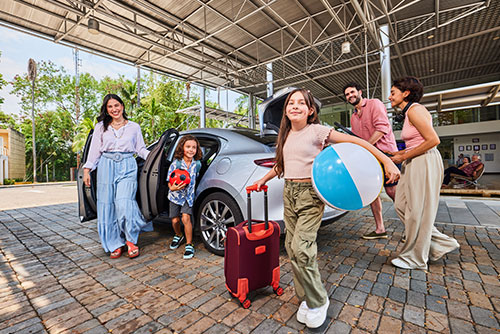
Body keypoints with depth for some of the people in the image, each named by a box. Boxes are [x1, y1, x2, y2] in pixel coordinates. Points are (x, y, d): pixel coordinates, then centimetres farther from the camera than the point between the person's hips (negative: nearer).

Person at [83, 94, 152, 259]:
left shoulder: (134, 127, 11)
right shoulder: (101, 127, 14)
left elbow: (141, 149, 11)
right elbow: (95, 150, 12)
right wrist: (87, 169, 5)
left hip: (127, 167, -2)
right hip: (106, 166, 2)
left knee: (124, 204, -16)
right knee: (107, 206, 1)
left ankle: (131, 240, 0)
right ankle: (115, 245, 12)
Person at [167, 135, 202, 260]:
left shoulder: (197, 164, -10)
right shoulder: (175, 164, -17)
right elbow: (170, 183, -15)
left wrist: (190, 187, 0)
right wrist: (173, 187, -35)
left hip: (189, 195, 0)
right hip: (175, 195, 0)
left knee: (186, 218, -14)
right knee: (175, 220, 8)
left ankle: (189, 245, 2)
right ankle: (178, 236, 41)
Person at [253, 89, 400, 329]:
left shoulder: (316, 131, -7)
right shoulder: (286, 135, 12)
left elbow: (354, 141, -9)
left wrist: (387, 162, -14)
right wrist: (264, 179, 29)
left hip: (310, 193, -6)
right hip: (289, 192, 6)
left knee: (301, 248, -14)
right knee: (291, 246, 7)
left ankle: (318, 302, 11)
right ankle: (306, 297, 26)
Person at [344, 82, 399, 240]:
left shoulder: (374, 104, -1)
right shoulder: (353, 117, 21)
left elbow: (382, 127, -15)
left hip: (384, 152, -7)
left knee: (392, 191, -6)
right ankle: (379, 229, 13)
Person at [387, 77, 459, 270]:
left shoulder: (415, 110, -14)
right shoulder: (408, 112, 15)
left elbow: (433, 140, -20)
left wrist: (404, 156, -16)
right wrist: (399, 154, 11)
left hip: (424, 163, -10)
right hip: (413, 165, 10)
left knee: (417, 211, 0)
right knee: (402, 205, 12)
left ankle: (415, 258, 18)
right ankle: (441, 244, 27)